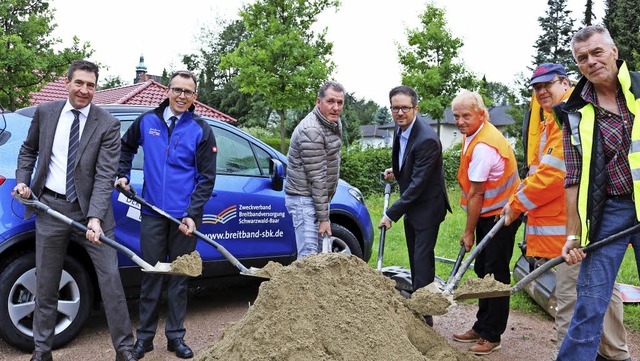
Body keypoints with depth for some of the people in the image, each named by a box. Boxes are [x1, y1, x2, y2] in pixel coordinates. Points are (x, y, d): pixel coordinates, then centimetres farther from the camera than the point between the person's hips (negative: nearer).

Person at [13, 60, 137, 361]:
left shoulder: (107, 124, -8)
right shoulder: (45, 112, 3)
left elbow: (105, 174, -14)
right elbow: (28, 150, 18)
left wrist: (95, 217, -24)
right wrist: (22, 181, 2)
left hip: (89, 208, -2)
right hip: (51, 206, 3)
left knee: (110, 279, -2)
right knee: (46, 283, 11)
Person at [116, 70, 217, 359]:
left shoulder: (201, 130, -2)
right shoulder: (146, 121, 4)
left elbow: (206, 178, -4)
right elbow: (126, 147, 24)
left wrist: (192, 214, -13)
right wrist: (123, 175, 10)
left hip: (185, 216, -1)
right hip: (152, 213, 1)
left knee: (179, 277, 9)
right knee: (151, 274, 6)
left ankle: (176, 336, 20)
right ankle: (144, 336, 19)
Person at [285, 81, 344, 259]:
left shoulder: (335, 123, 9)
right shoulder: (311, 131, -22)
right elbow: (316, 178, -22)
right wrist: (324, 218, -20)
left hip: (320, 197, 9)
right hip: (304, 199, -9)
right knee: (309, 255, -13)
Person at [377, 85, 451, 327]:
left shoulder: (427, 139, -27)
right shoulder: (401, 128, 1)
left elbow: (417, 184, -26)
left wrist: (391, 214, -22)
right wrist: (395, 171, 6)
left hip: (427, 206, -9)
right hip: (411, 205, 9)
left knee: (422, 259, -6)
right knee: (415, 259, 18)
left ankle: (424, 315, 4)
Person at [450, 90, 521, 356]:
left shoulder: (483, 146, -26)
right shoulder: (473, 134, 6)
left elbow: (475, 194, -20)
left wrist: (468, 232, -12)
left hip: (501, 214, -10)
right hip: (487, 213, 10)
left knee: (496, 274, -2)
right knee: (482, 271, 15)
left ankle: (492, 336, 8)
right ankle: (482, 327, 26)